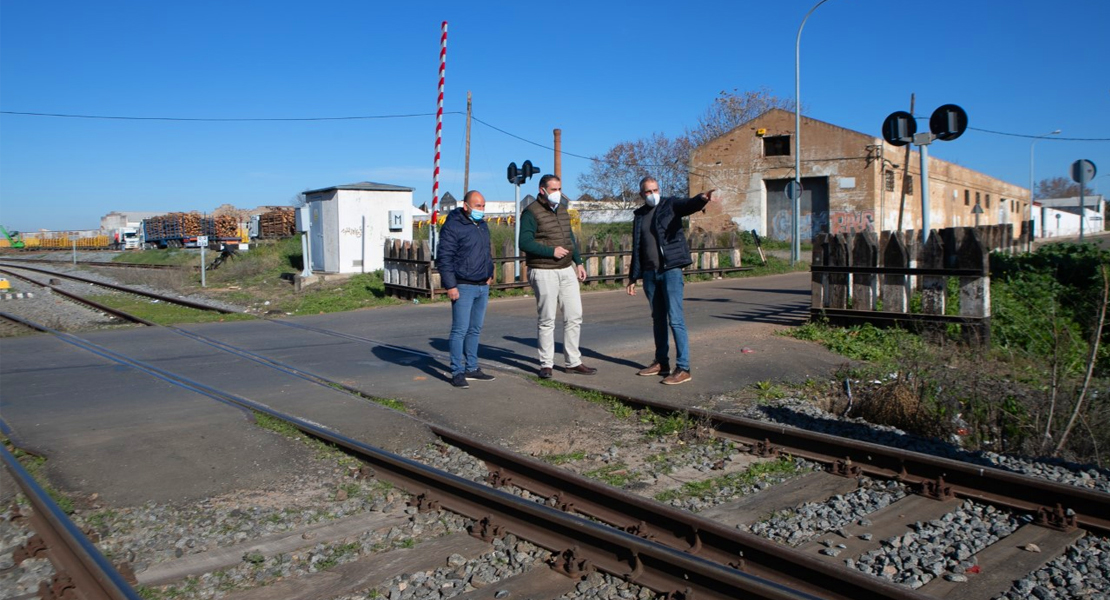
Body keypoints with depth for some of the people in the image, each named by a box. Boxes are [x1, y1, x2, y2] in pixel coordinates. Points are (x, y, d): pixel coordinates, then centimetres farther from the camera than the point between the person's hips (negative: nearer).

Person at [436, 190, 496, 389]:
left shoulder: (483, 225, 15)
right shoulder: (453, 226, -11)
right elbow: (443, 258, -14)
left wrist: (490, 273, 17)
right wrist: (450, 285, -17)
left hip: (482, 286, 8)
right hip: (463, 287, -8)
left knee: (475, 330, 12)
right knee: (460, 330, -6)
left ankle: (472, 368, 21)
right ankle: (457, 372, -1)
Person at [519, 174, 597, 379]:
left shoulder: (562, 208, 15)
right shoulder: (531, 212, -9)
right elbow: (524, 243, -16)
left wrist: (578, 262, 16)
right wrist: (551, 251, -18)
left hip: (567, 270, 7)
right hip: (543, 272, -7)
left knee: (574, 316, 6)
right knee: (546, 320, 0)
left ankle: (573, 362, 16)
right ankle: (546, 364, 11)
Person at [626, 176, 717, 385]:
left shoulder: (670, 205, 0)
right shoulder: (639, 216, 14)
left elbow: (690, 205, -22)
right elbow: (636, 249, 18)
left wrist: (703, 198, -45)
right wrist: (633, 277, 16)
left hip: (671, 269, -5)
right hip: (650, 273, 6)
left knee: (675, 319, -9)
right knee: (658, 319, 13)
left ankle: (683, 368, -6)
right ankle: (661, 362, 23)